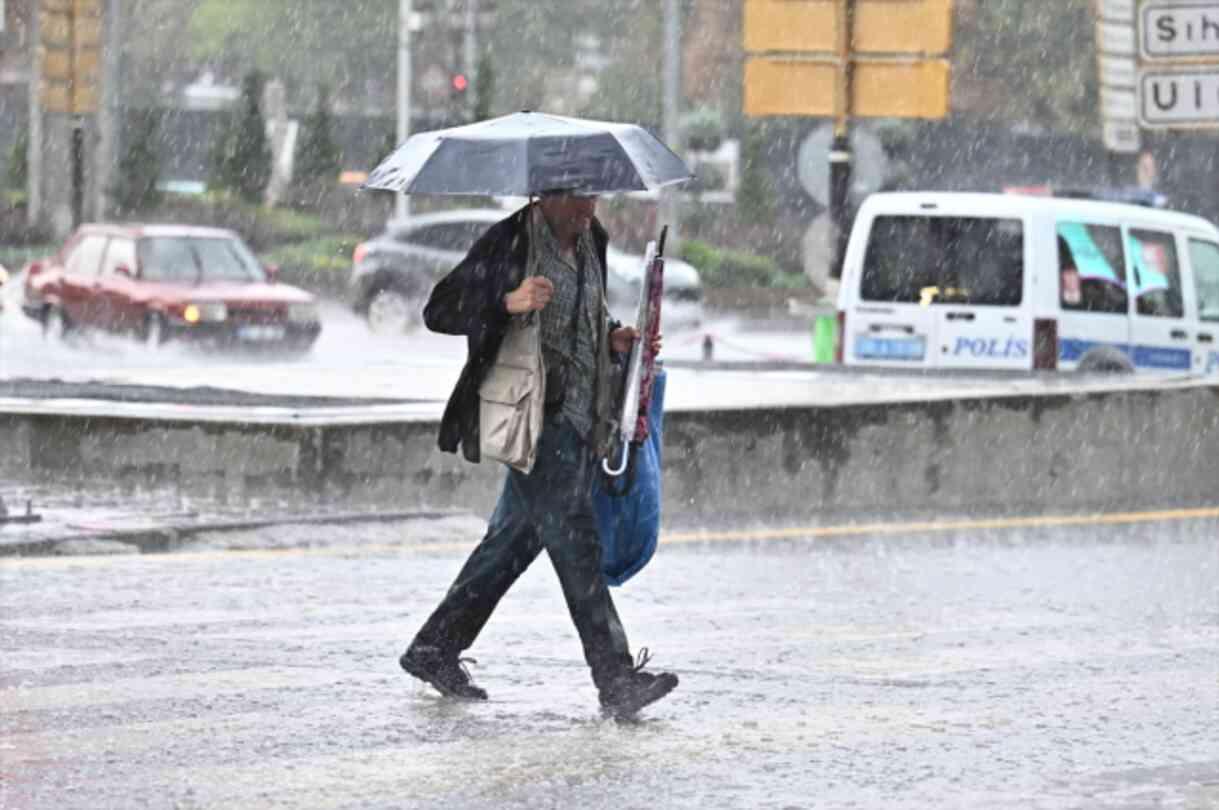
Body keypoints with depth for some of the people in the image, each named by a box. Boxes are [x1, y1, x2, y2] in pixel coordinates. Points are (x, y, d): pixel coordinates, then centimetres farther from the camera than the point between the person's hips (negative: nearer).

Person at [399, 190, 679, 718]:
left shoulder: (591, 241, 13)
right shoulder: (507, 243, -11)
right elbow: (439, 311, -13)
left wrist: (613, 339, 7)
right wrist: (509, 303, -28)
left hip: (578, 415, 9)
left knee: (516, 536, 13)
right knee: (573, 537, -13)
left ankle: (433, 650, 25)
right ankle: (616, 679, -15)